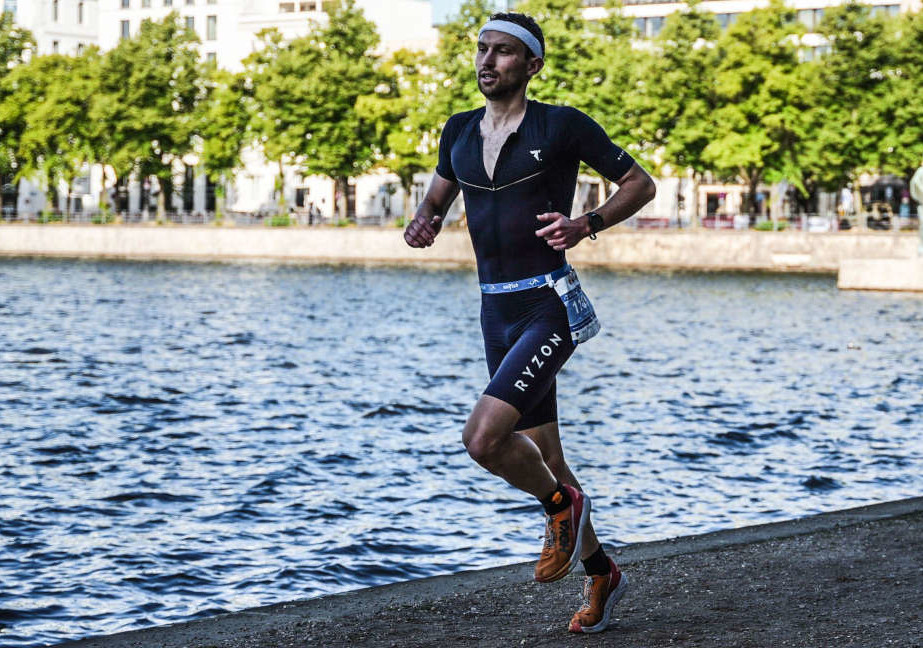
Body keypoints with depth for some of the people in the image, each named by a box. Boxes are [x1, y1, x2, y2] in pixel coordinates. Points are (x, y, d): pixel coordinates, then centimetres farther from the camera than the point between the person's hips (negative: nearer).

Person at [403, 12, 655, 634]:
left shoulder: (562, 126, -7)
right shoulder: (460, 132, 9)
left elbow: (640, 183, 0)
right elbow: (437, 198, 25)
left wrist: (585, 226, -16)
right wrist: (423, 224, 1)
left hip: (549, 306, -6)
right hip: (496, 310, 7)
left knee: (484, 438, -23)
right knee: (543, 458, 13)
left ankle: (562, 504, 7)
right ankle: (601, 572, 32)